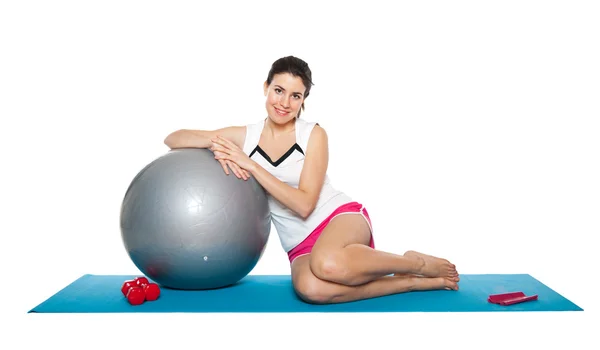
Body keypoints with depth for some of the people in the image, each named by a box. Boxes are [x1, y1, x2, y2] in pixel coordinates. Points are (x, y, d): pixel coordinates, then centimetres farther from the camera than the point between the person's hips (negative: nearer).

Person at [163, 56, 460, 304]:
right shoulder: (245, 137, 3)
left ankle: (418, 263, -14)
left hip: (341, 216, -2)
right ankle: (410, 283, -17)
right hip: (301, 246, 3)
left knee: (327, 263, -41)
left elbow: (304, 204, -16)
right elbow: (172, 139, 5)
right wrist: (213, 142, -15)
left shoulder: (313, 134, -6)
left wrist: (250, 165, -19)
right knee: (309, 288, -37)